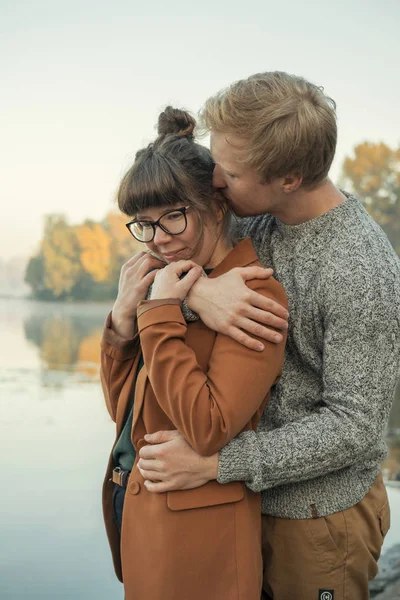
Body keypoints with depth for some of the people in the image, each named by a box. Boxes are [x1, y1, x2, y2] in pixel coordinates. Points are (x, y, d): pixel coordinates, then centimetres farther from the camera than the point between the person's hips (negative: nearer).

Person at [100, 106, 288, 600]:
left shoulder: (253, 295, -18)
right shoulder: (170, 284, 6)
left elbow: (210, 430, -25)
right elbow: (122, 407, 7)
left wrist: (159, 315, -22)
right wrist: (123, 317, -7)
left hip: (194, 527, -8)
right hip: (132, 504, 8)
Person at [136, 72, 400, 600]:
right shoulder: (264, 225, -3)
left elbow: (352, 426, -24)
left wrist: (214, 462, -26)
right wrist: (196, 289, -25)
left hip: (319, 513, -6)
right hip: (258, 493, 7)